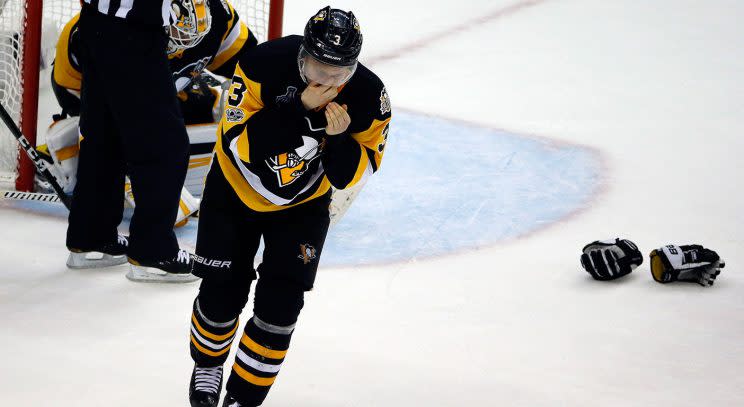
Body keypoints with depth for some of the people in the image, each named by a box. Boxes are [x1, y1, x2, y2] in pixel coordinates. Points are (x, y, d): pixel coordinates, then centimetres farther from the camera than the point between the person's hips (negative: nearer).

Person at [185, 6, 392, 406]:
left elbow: (351, 175, -16)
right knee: (223, 291, 5)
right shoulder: (264, 64, -30)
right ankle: (207, 365, 37)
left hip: (302, 205, 1)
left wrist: (341, 137, -36)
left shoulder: (369, 97, -23)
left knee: (281, 304, -7)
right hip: (235, 190, -1)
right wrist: (298, 109, -42)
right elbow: (239, 142, -33)